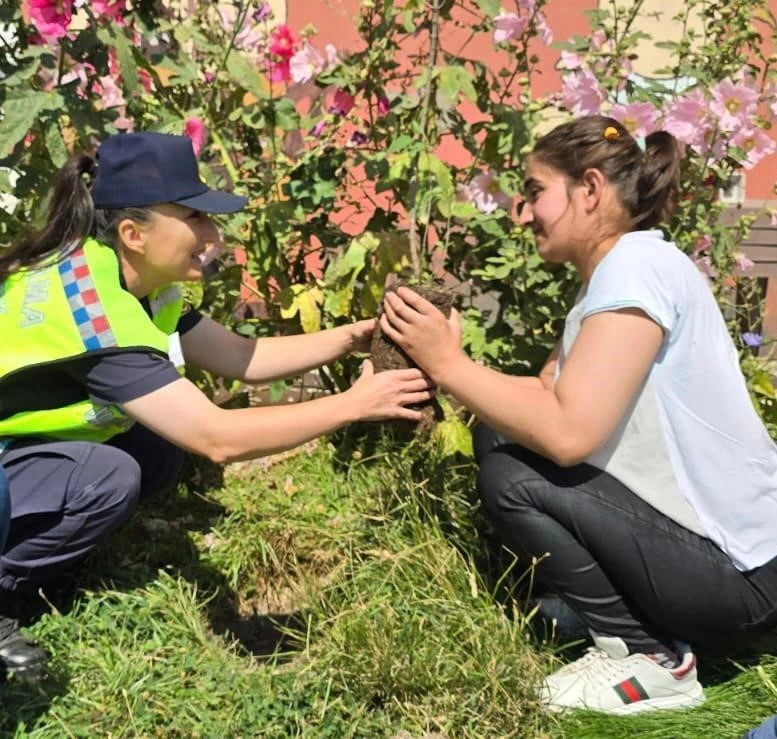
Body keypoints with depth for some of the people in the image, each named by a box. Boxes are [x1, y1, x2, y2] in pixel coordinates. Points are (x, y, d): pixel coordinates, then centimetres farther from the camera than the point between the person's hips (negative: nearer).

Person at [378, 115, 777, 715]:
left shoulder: (637, 267, -22)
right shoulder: (612, 277, 11)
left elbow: (568, 432, -30)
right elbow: (546, 396, 4)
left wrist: (448, 363, -22)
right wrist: (443, 364, -8)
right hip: (699, 531, 9)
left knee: (513, 478, -18)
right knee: (500, 438, 5)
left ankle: (653, 659, -2)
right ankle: (622, 615, 15)